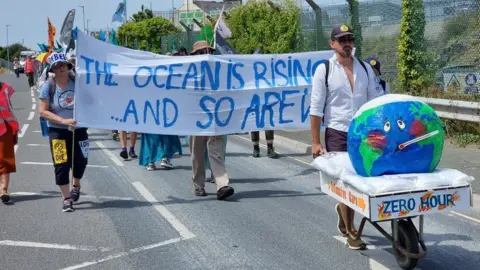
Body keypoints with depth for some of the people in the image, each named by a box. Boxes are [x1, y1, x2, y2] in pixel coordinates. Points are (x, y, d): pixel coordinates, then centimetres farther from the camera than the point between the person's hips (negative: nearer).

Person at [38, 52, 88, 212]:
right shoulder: (48, 86, -10)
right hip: (58, 131, -2)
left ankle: (76, 185, 41)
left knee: (80, 161, 10)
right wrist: (63, 121, -21)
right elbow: (43, 111, -12)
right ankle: (66, 199, 13)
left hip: (79, 129, 2)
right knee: (61, 165, -1)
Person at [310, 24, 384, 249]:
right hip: (337, 134, -3)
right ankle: (351, 233, 10)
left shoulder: (365, 68, 9)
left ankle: (343, 209, 38)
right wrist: (315, 142, -7)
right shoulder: (324, 70, -2)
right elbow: (316, 108, -3)